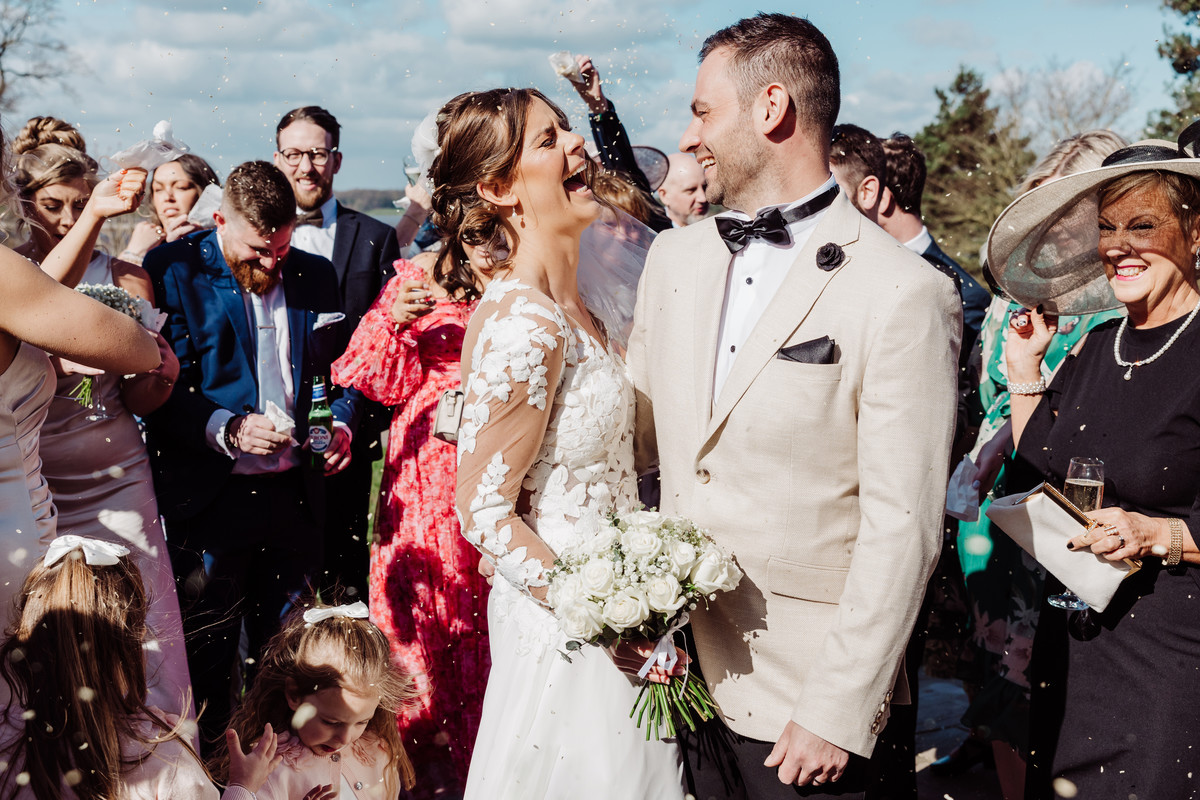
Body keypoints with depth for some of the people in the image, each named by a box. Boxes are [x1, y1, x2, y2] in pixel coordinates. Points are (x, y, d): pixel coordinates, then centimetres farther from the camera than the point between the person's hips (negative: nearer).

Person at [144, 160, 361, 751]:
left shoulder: (315, 275, 8)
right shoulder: (173, 271, -5)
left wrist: (341, 423, -3)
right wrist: (229, 430, -23)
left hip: (295, 493, 4)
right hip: (210, 497, -3)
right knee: (207, 657, 8)